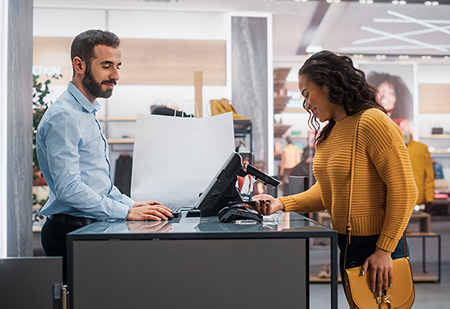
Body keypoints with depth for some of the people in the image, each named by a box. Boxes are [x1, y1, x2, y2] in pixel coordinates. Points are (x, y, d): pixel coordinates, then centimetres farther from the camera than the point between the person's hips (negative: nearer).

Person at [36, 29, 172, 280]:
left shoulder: (88, 113, 19)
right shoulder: (63, 117, -13)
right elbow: (68, 189, -21)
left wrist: (132, 204, 10)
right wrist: (126, 212, -20)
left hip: (91, 228, 9)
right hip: (70, 231, -9)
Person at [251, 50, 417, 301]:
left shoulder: (372, 122, -18)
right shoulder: (329, 132, 10)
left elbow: (404, 191, -19)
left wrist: (384, 250, -21)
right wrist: (282, 203, -2)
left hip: (374, 247, -8)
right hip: (345, 244, 8)